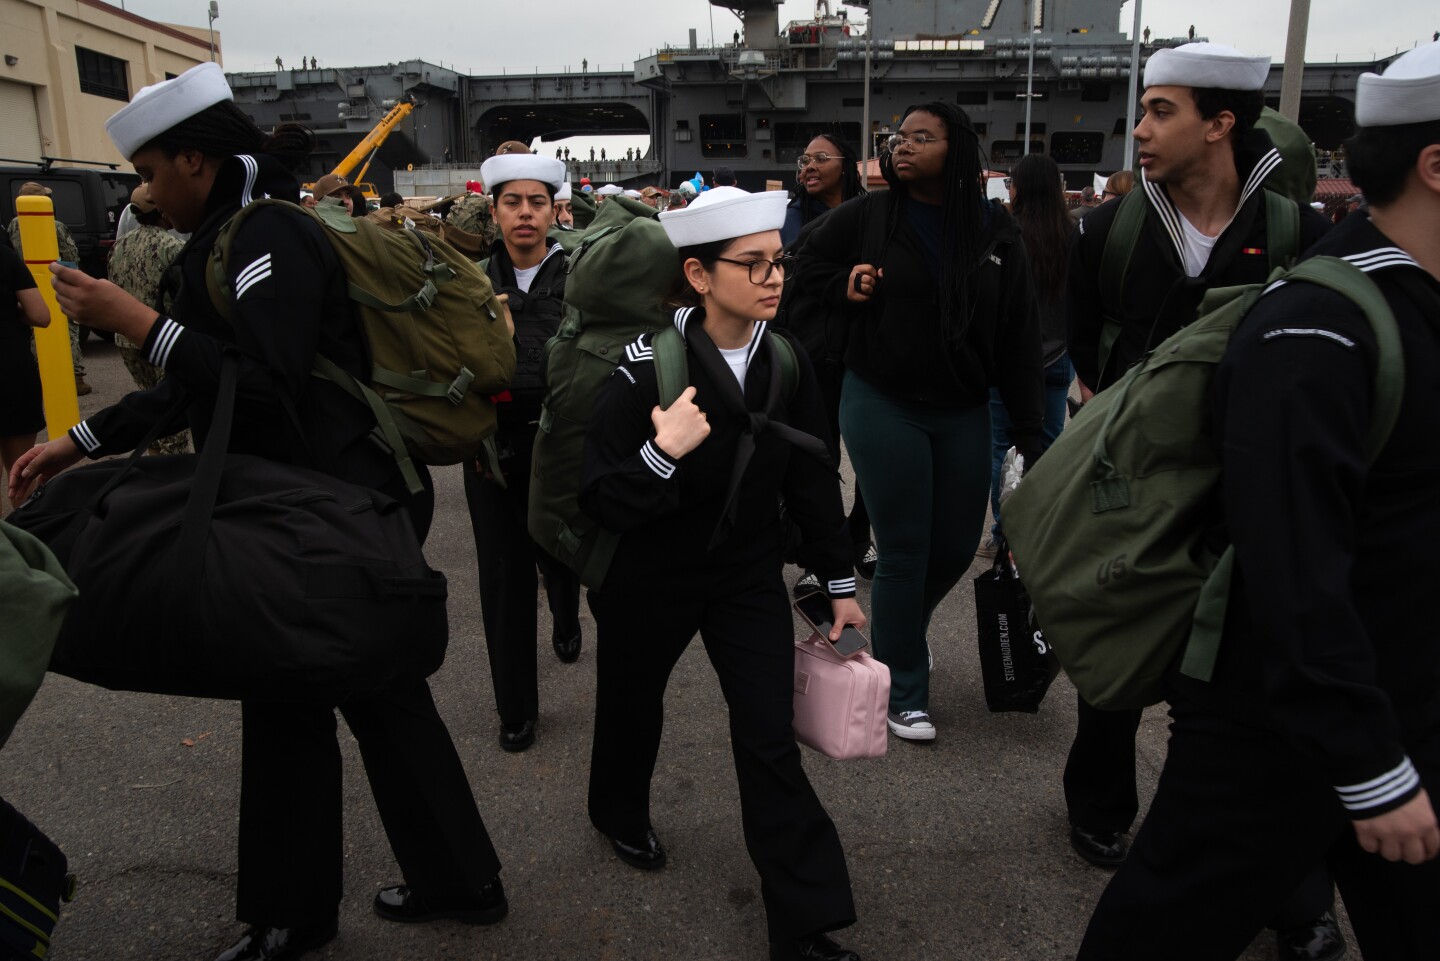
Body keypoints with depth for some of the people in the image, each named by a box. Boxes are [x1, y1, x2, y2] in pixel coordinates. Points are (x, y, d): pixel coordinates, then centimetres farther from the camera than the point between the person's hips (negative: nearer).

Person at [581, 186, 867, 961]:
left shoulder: (786, 363, -8)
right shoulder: (646, 366, -21)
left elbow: (814, 478, 3)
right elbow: (599, 502, -21)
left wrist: (841, 583, 6)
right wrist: (663, 452, -38)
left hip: (749, 571, 3)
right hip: (650, 576, -2)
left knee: (772, 739, 0)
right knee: (633, 703, 22)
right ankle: (620, 813, 55)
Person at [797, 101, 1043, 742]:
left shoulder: (995, 231, 0)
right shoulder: (868, 216, -3)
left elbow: (1020, 338, 1)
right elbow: (808, 264, 13)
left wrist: (1027, 431, -2)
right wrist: (846, 287, -9)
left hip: (963, 413, 3)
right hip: (883, 407, -3)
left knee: (956, 547, 12)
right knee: (903, 552, 1)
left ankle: (904, 629, 44)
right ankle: (903, 693, 19)